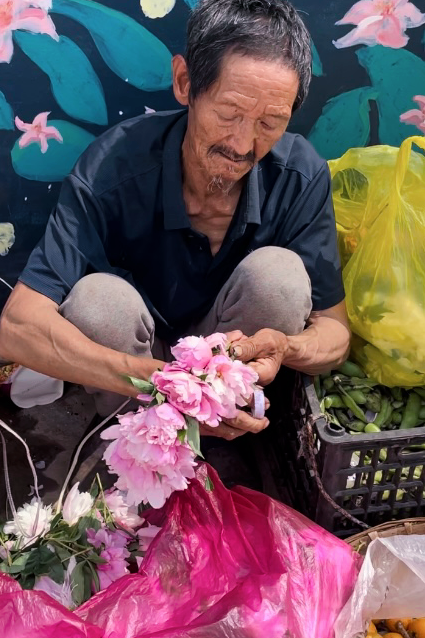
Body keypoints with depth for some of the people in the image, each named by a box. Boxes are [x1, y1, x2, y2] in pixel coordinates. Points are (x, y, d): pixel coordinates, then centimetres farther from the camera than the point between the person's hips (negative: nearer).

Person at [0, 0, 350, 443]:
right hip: (133, 366, -1)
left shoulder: (301, 175, -21)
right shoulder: (115, 164, -27)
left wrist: (285, 347, -40)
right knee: (96, 299, -32)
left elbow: (334, 331, -15)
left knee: (278, 272, -27)